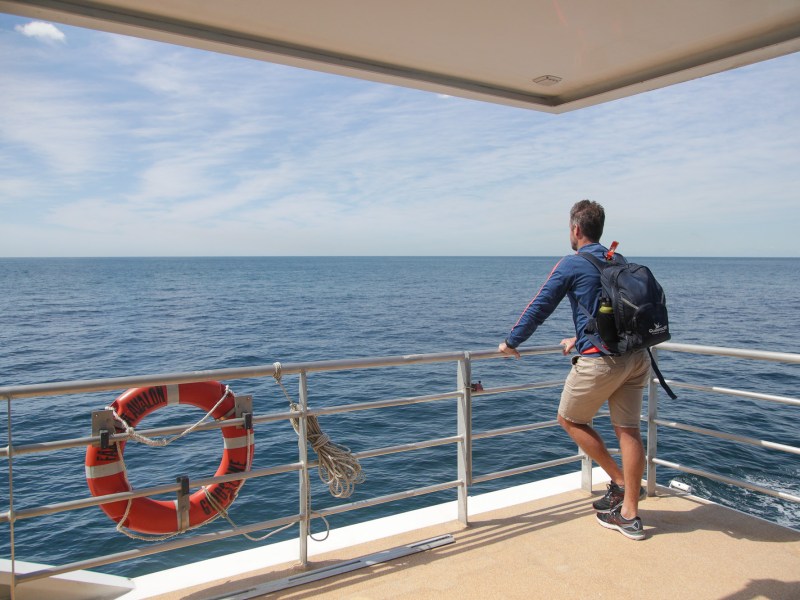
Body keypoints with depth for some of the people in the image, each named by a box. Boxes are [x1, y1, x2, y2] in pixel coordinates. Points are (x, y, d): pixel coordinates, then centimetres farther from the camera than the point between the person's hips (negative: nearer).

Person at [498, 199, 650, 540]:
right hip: (636, 355, 7)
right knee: (628, 430, 8)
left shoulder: (572, 264, -5)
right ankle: (629, 515, 15)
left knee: (570, 420, 13)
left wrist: (511, 342, 11)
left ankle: (620, 482, 17)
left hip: (601, 359, -7)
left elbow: (539, 308, -1)